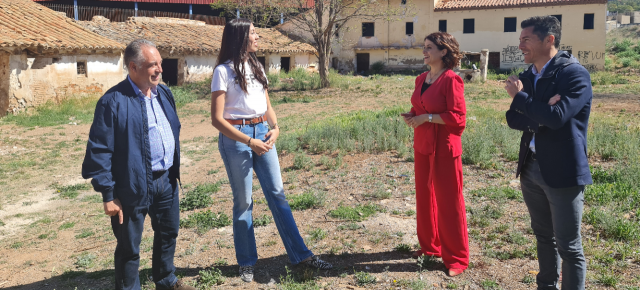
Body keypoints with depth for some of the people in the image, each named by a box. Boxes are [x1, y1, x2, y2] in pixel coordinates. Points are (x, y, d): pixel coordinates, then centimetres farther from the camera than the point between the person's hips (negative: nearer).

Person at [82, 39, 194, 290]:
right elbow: (99, 150, -15)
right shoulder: (113, 101, -17)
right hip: (134, 186, -7)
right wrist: (108, 195, -16)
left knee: (168, 233, 23)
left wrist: (176, 167, 15)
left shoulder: (164, 93, 5)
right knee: (129, 247, 8)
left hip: (166, 180, 7)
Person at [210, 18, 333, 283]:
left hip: (262, 133, 6)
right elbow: (217, 119, -12)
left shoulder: (257, 67, 12)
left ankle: (301, 255, 14)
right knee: (243, 201, 4)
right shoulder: (223, 71, -8)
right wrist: (249, 141, -16)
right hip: (236, 138, -5)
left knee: (277, 194, 7)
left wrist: (275, 128, -5)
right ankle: (246, 262, 20)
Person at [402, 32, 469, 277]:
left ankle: (456, 257, 13)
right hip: (422, 145, 8)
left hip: (444, 147, -8)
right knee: (424, 197, 16)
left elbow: (458, 117, -18)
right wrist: (411, 116, 1)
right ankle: (429, 245, 33)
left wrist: (427, 118, -18)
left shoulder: (451, 80, -14)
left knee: (448, 201, 1)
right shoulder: (421, 79, 9)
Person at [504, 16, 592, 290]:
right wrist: (540, 115, -18)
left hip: (562, 172, -7)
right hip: (531, 168, 7)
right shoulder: (526, 76, 8)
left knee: (568, 246, 3)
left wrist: (520, 96, -13)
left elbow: (557, 118, -26)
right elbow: (513, 119, 2)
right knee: (544, 236, 20)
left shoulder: (575, 74, -14)